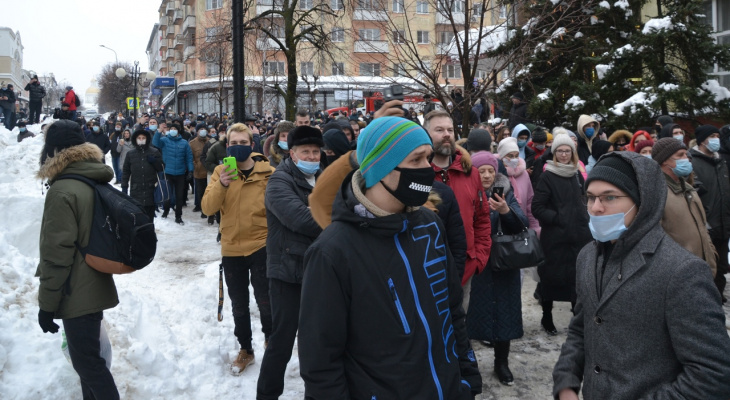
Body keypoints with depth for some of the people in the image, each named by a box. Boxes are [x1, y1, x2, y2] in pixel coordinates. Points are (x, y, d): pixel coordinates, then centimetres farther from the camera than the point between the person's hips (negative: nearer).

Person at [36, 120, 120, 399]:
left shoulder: (62, 191, -19)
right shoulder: (97, 183, 7)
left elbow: (57, 254, -21)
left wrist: (46, 303, -13)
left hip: (77, 294, -9)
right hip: (94, 288, 9)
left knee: (87, 361, 0)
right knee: (89, 356, 19)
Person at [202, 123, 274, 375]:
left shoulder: (267, 171, -8)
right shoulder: (221, 171, -1)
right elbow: (208, 208, -12)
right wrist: (222, 184, -28)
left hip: (260, 247, -3)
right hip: (231, 249, 3)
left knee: (265, 302, 4)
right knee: (239, 305, 16)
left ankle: (270, 340, 34)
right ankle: (245, 350, 35)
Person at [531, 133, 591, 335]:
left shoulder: (577, 175, 12)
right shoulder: (547, 176, -6)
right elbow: (537, 207, -10)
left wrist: (584, 219, 9)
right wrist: (557, 218, -16)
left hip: (579, 235, 5)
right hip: (554, 237, -5)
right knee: (551, 277, 4)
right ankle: (547, 317, 20)